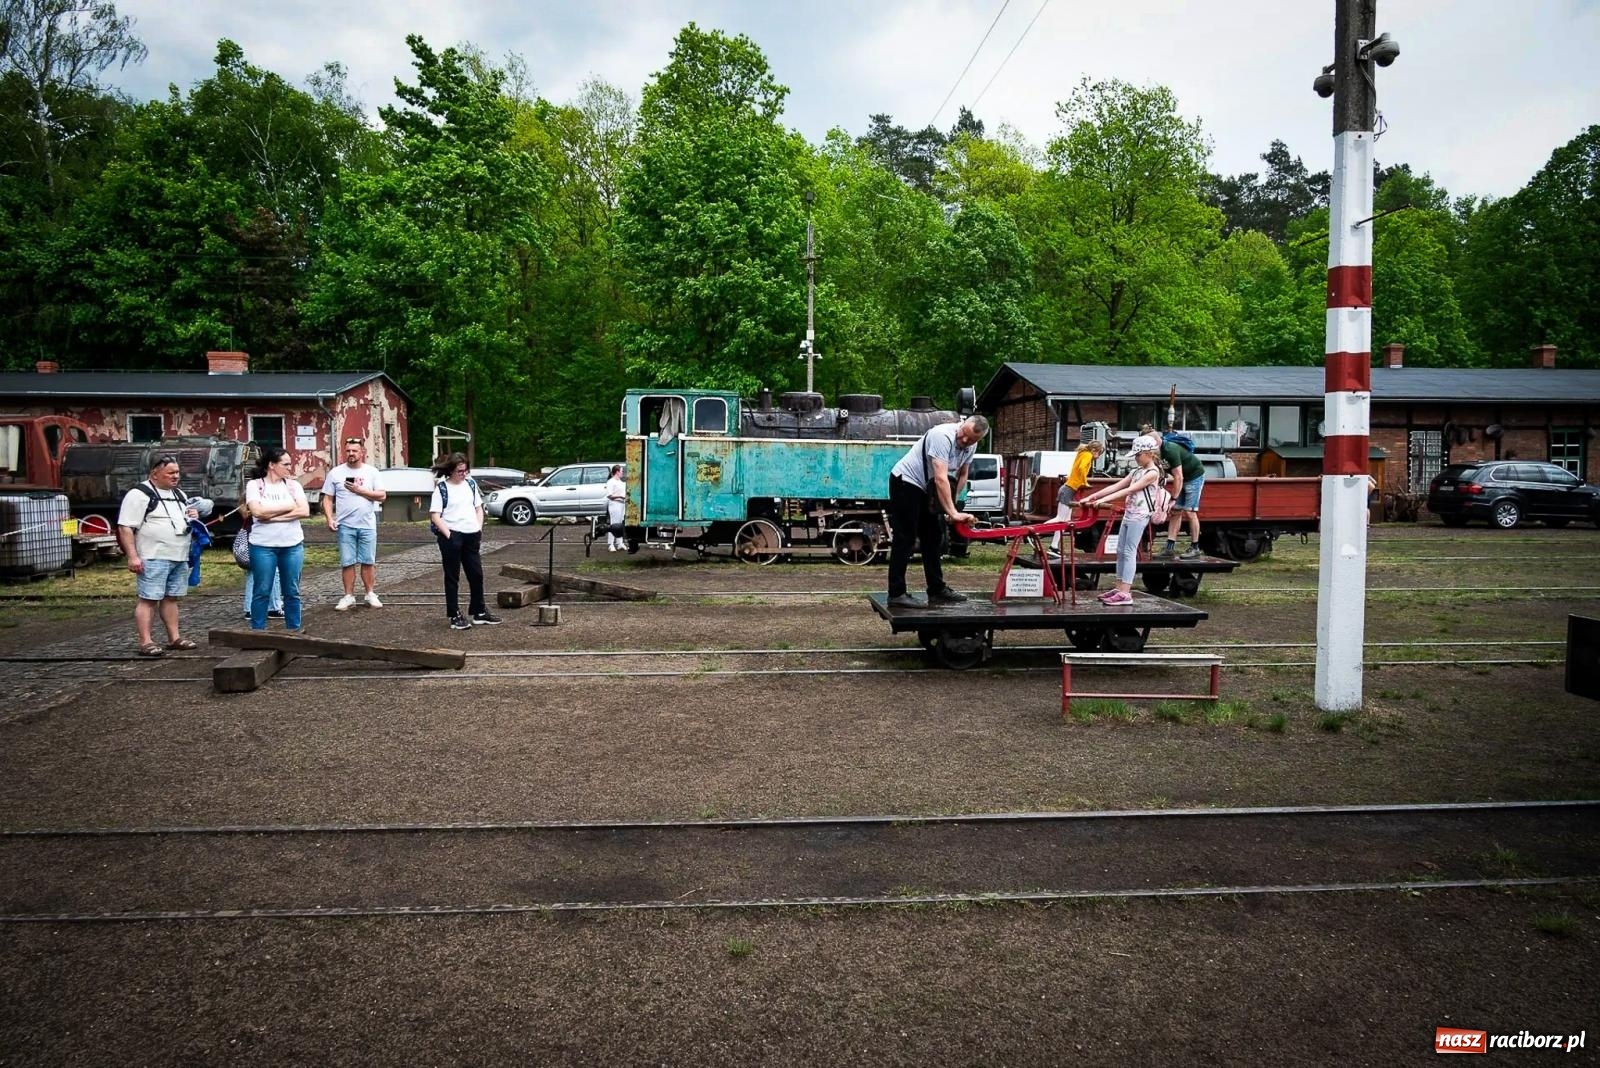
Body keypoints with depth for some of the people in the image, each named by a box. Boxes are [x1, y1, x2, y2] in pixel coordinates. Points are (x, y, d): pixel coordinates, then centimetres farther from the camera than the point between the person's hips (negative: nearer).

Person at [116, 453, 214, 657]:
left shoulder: (179, 494, 17)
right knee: (148, 599, -6)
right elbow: (125, 528, -12)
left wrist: (193, 515, 6)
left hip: (179, 558, 8)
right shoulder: (139, 494, -8)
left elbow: (183, 518, 31)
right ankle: (146, 643, -5)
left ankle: (175, 638, 18)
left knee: (171, 598, 13)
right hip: (153, 559, -8)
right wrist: (132, 556, -19)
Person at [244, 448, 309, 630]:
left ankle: (294, 630, 17)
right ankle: (257, 632, 12)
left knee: (292, 592, 9)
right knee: (262, 592, 4)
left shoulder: (293, 485, 6)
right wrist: (288, 506, -10)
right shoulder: (254, 485, -2)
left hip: (293, 545, 3)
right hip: (263, 546, -3)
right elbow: (257, 511, -16)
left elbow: (304, 511, -6)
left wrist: (273, 516, -12)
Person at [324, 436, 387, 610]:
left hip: (367, 525, 0)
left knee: (368, 561, 6)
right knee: (347, 562, 3)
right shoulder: (335, 472, 2)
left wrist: (360, 490, -12)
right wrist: (329, 519, -10)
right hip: (345, 526, 0)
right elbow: (327, 499, 3)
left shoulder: (372, 471, 3)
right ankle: (349, 597, 10)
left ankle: (370, 595, 16)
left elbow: (382, 496, -3)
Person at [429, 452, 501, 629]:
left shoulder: (470, 484, 11)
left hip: (471, 536, 5)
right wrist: (448, 534, -15)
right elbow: (434, 515, -9)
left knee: (477, 575, 11)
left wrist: (479, 529, 4)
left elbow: (479, 508, 17)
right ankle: (455, 617, 8)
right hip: (452, 537, -5)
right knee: (452, 577, 4)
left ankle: (479, 613, 23)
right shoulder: (442, 488, -5)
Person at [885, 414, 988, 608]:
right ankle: (896, 593, -9)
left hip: (926, 490, 9)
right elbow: (940, 478, -35)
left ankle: (937, 590, 16)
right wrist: (953, 513, -39)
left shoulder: (970, 446, -1)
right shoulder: (943, 436, -28)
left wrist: (951, 504, 1)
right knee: (904, 539, -10)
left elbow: (962, 475, 11)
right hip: (905, 482, -9)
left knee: (932, 539, 10)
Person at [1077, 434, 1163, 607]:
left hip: (1139, 516, -9)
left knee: (1129, 552, -10)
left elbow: (1129, 490, -20)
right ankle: (1119, 588, 15)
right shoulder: (1136, 471, 15)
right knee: (1120, 551, 9)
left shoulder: (1152, 473, -12)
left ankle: (1125, 593, -10)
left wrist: (1104, 500, -25)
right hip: (1129, 514, 9)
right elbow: (1116, 486, 11)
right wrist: (1092, 496, 2)